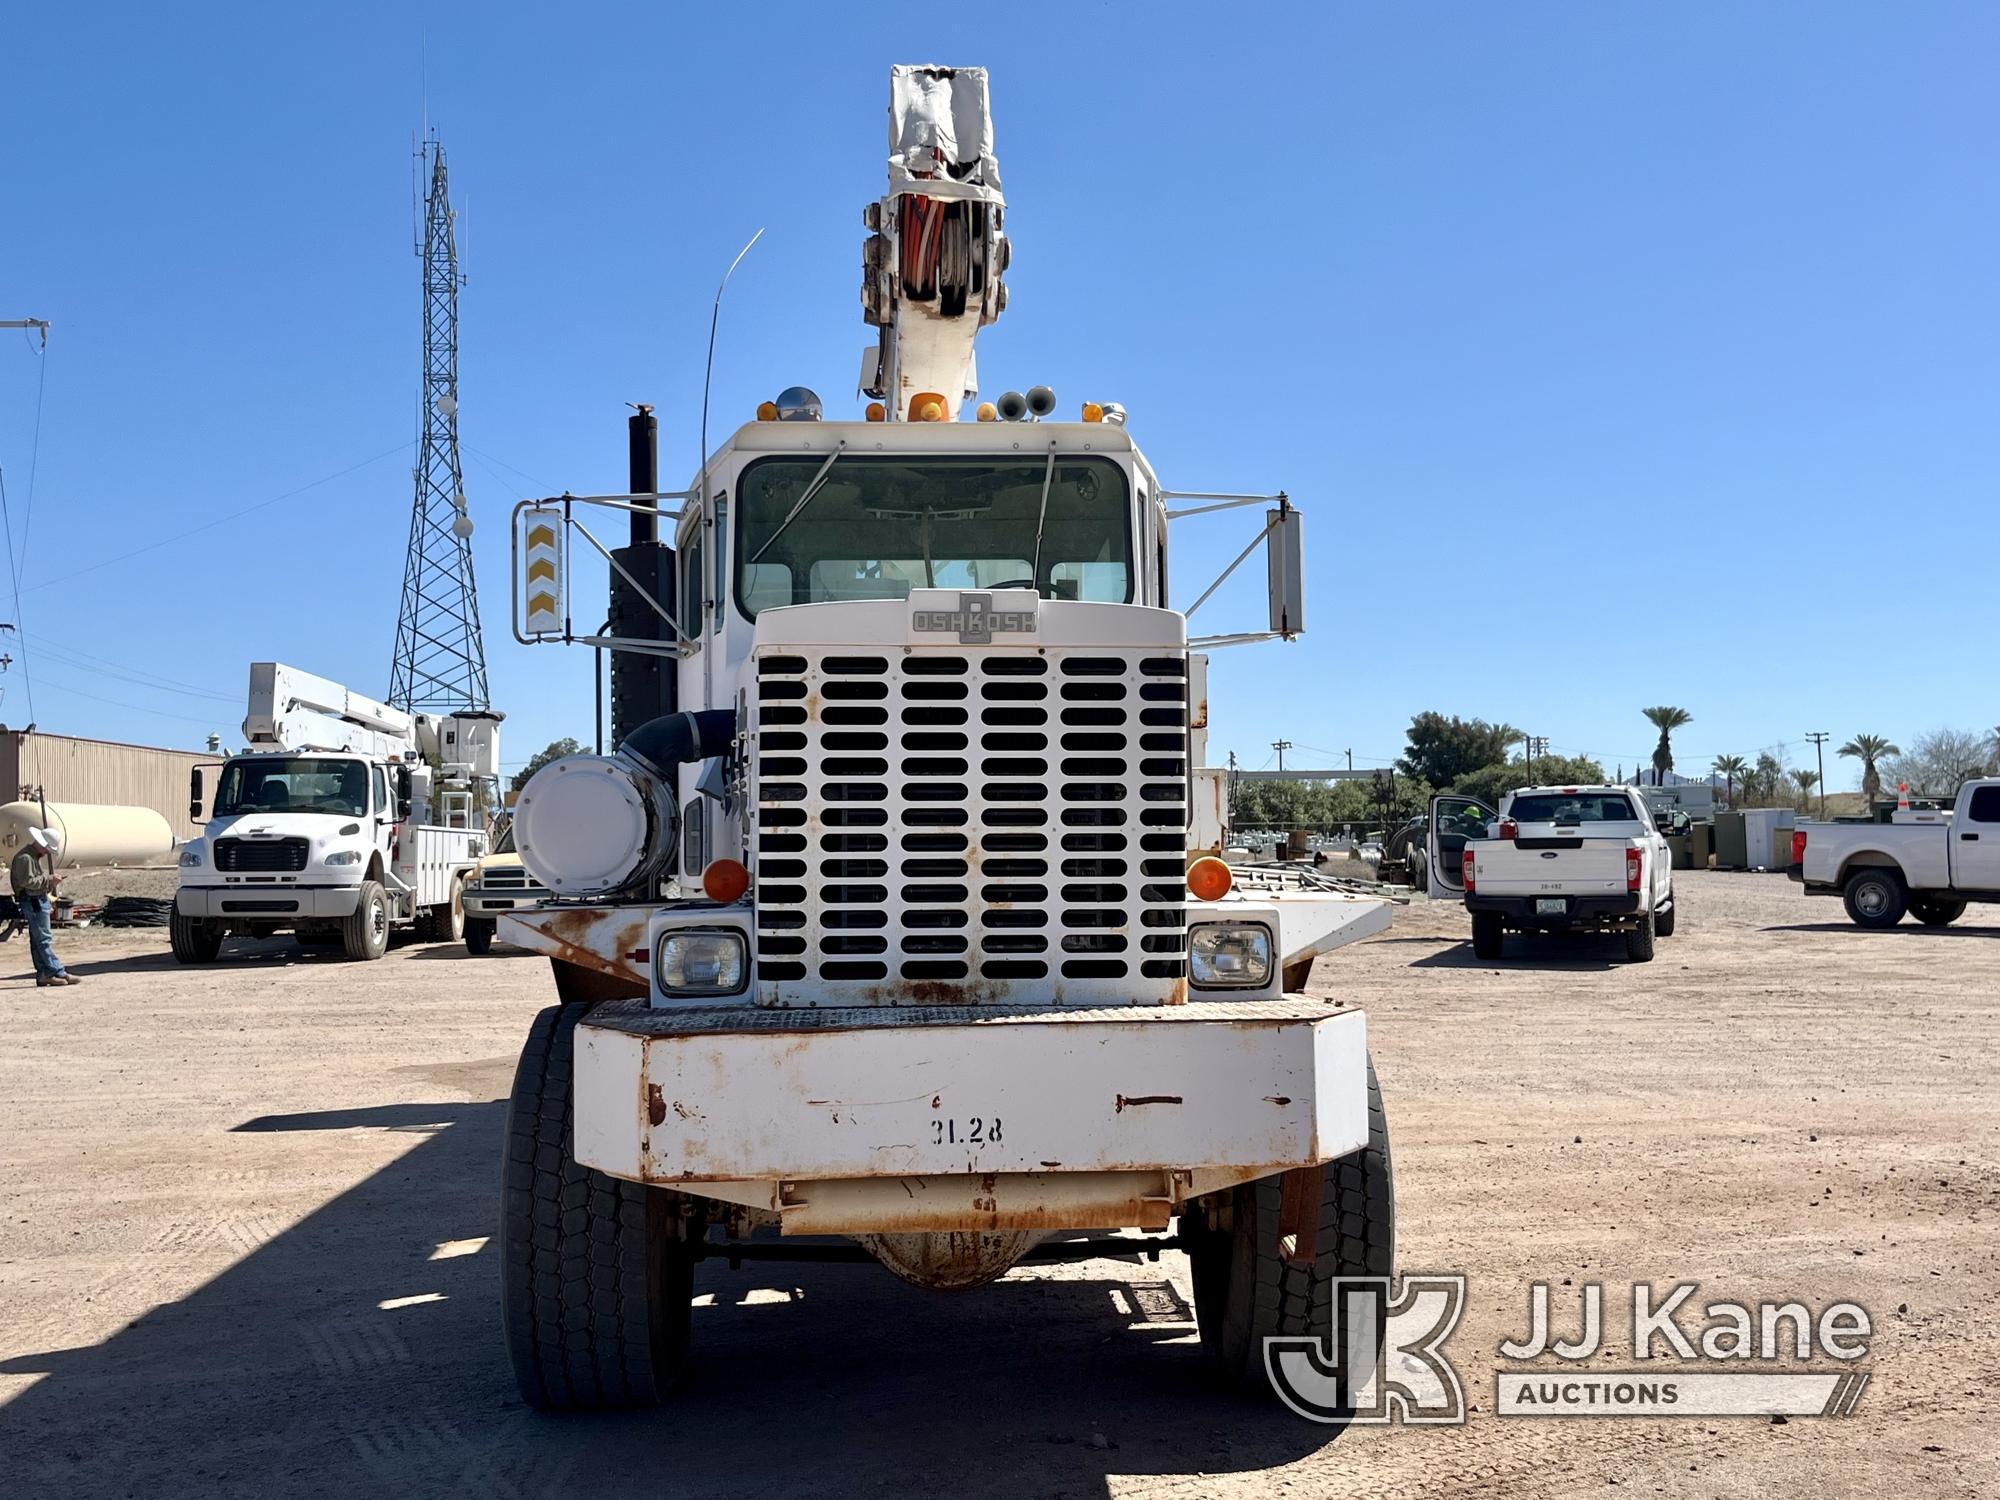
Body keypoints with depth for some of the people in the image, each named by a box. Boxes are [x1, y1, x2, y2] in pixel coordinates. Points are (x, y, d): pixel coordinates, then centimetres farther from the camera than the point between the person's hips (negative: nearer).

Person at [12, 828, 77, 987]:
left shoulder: (36, 856, 17)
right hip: (33, 901, -11)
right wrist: (48, 879, -19)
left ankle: (43, 974, 14)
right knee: (44, 938, -8)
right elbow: (27, 881, -24)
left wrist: (51, 879, 9)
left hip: (39, 900, 11)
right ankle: (58, 972, -7)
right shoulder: (25, 857, -16)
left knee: (37, 939, 11)